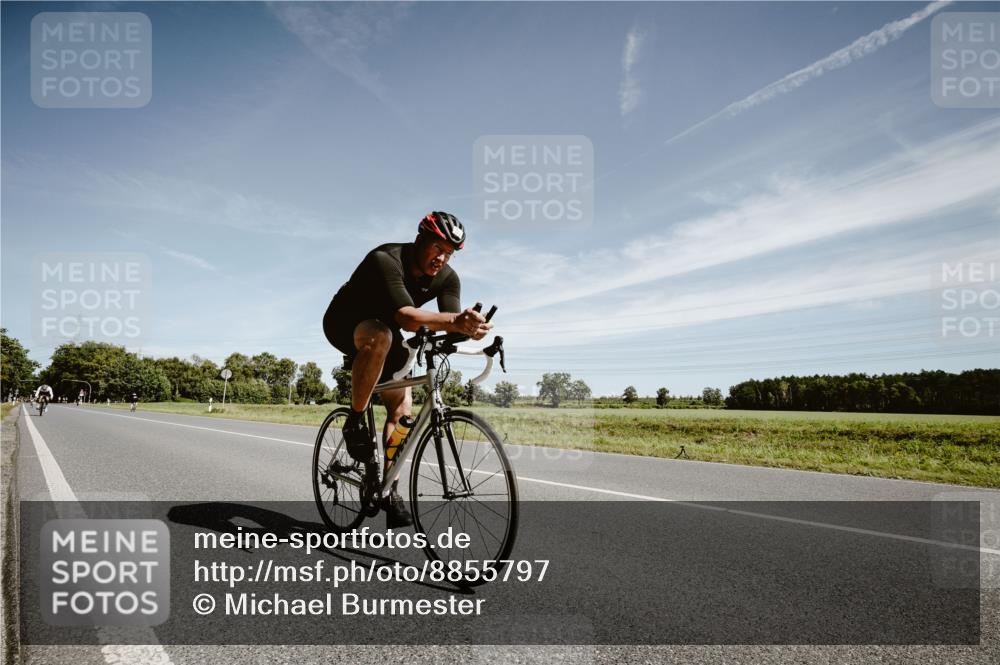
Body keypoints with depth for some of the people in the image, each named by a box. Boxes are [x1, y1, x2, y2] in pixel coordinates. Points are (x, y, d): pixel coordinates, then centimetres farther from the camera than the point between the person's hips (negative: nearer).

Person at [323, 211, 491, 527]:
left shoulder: (447, 278, -14)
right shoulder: (385, 260, -33)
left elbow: (451, 322, -29)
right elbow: (407, 318, -47)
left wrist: (468, 326, -53)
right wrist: (454, 320, -62)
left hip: (386, 331, 6)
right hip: (344, 324, -6)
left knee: (402, 411, -7)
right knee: (381, 336, -41)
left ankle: (390, 491, 5)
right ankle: (356, 423, -24)